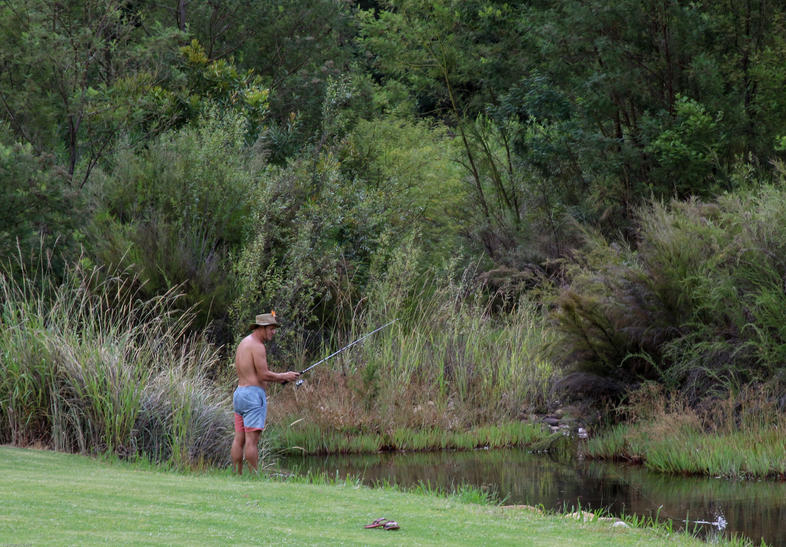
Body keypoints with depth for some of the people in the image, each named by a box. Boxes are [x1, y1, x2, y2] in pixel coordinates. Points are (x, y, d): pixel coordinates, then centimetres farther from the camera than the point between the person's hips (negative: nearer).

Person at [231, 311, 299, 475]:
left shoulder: (243, 343, 19)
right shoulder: (257, 346, -11)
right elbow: (264, 375, -16)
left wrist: (277, 377, 18)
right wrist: (284, 376, -2)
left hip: (239, 393, 10)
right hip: (254, 395, -10)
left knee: (239, 439, 6)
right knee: (252, 439, -10)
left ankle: (238, 476, 7)